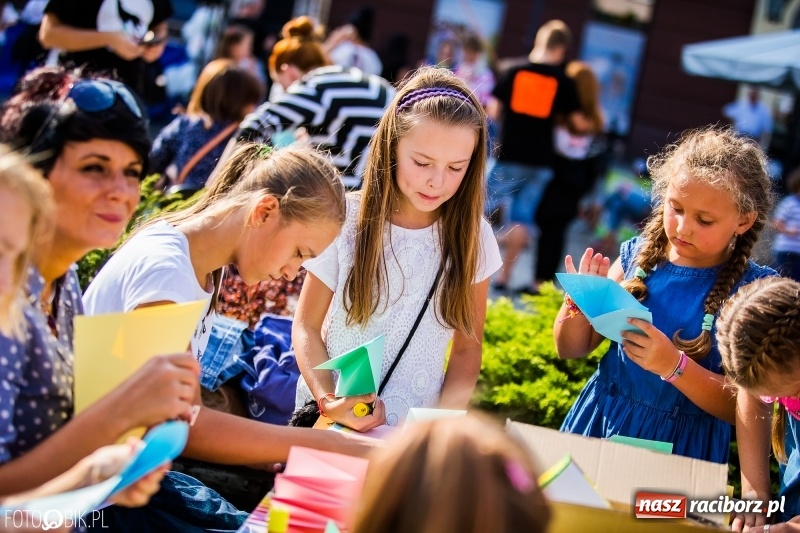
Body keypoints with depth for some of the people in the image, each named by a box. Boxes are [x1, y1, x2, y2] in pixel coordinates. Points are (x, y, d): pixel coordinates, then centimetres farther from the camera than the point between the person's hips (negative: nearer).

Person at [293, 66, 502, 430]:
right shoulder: (347, 220, -5)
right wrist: (328, 401, -13)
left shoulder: (472, 237, -1)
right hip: (329, 418, -1)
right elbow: (306, 326, 2)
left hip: (416, 431, 1)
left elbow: (467, 348, 6)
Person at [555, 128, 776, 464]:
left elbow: (741, 407, -12)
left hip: (685, 446, -2)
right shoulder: (637, 256, -1)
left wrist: (674, 365, -24)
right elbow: (571, 350, 7)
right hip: (601, 423, 2)